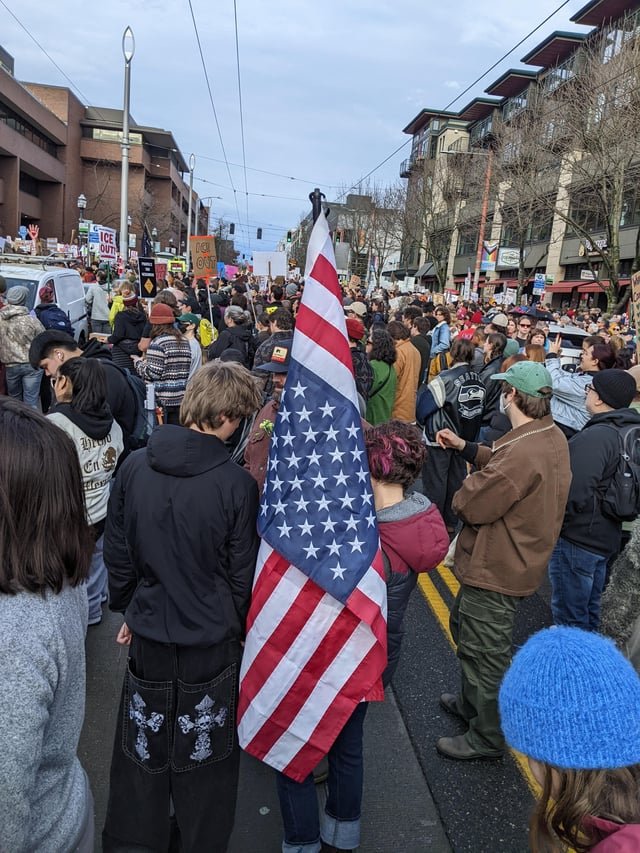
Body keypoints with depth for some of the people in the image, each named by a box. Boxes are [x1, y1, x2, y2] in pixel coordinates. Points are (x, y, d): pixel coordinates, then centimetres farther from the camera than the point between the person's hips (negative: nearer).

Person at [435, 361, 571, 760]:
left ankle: (487, 737, 29)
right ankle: (471, 702, 49)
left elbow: (472, 504, -29)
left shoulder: (524, 451, -33)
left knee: (485, 652, 8)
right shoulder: (553, 436, 0)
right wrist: (465, 447, 11)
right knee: (464, 628, 28)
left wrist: (467, 488, -8)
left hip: (496, 569, -11)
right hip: (513, 560, 11)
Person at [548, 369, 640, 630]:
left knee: (569, 615, 5)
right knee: (589, 611, 25)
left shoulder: (596, 436, -25)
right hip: (605, 537, 9)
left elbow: (575, 493, -29)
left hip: (576, 539, -9)